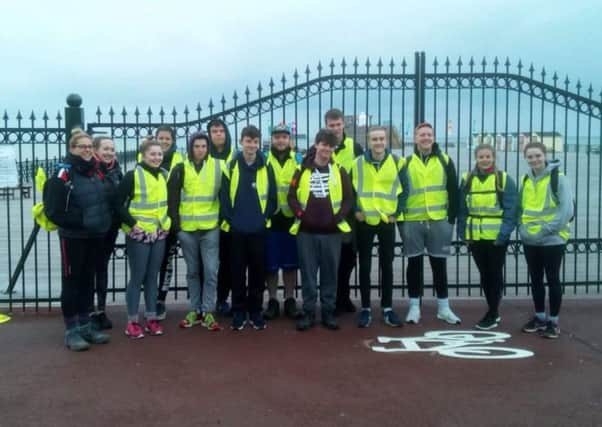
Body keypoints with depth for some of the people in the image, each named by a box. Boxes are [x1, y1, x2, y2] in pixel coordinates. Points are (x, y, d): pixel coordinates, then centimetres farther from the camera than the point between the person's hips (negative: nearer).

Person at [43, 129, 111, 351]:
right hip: (73, 237, -7)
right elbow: (54, 211, -17)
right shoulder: (63, 174, -13)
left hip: (95, 237, 7)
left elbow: (108, 200, 19)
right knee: (71, 282, 2)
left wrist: (102, 223, 6)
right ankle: (71, 331, 10)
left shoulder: (96, 172, 10)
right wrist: (79, 221, -16)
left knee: (88, 281, 13)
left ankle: (85, 326, 24)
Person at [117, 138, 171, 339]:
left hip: (159, 233, 6)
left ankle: (151, 318, 20)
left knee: (152, 276, 12)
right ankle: (132, 321, 9)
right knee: (137, 277, 0)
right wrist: (132, 223, -16)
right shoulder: (133, 176, -10)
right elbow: (118, 203, -10)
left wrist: (168, 220, 10)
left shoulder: (164, 175, 9)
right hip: (138, 234, -5)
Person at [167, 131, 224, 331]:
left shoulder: (218, 166, 1)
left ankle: (207, 312, 5)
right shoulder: (181, 169, 3)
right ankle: (195, 310, 20)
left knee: (210, 271, -3)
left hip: (210, 228, -1)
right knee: (193, 271, 11)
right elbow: (172, 199, 3)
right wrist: (175, 224, -3)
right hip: (187, 229, 1)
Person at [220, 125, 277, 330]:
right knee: (238, 271, 6)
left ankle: (255, 311, 19)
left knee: (258, 271, 7)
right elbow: (224, 195, -2)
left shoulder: (266, 167, 2)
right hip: (236, 229, -1)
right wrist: (229, 218, -7)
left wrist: (265, 217, -3)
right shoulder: (231, 166, 0)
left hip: (259, 229, 1)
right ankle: (238, 312, 16)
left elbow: (272, 196, 3)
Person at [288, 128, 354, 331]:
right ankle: (308, 312, 14)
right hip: (306, 231, -1)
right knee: (308, 274, 5)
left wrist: (339, 217, -9)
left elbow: (349, 198, 3)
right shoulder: (302, 170, 3)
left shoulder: (339, 171, 5)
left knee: (330, 274, 7)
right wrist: (301, 215, -11)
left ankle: (328, 312, 18)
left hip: (332, 231, 1)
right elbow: (292, 196, 2)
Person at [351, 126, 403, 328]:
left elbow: (401, 189, 5)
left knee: (387, 265, 7)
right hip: (364, 221, 0)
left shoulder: (396, 162, 1)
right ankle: (365, 308, 13)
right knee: (365, 266, 4)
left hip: (387, 221, 1)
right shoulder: (358, 163, 0)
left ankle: (387, 308, 17)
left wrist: (397, 213, -2)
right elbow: (352, 189, 4)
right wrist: (356, 210, -6)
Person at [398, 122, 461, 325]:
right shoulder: (406, 163, 5)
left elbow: (453, 192, 5)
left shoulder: (445, 161, 6)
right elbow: (399, 193, 6)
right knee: (414, 263, 6)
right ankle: (414, 306, 15)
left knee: (439, 264, 7)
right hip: (412, 222, 0)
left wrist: (452, 218, -1)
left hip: (439, 221, 0)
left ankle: (443, 307, 17)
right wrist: (399, 220, 0)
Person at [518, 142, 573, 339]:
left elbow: (567, 210, -15)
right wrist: (522, 228, 0)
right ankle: (540, 317, 26)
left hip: (552, 240, -6)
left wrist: (545, 230, -18)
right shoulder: (526, 180, 9)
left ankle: (553, 321, 14)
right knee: (536, 279, 13)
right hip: (530, 241, 6)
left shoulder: (558, 178, -10)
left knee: (553, 280, 3)